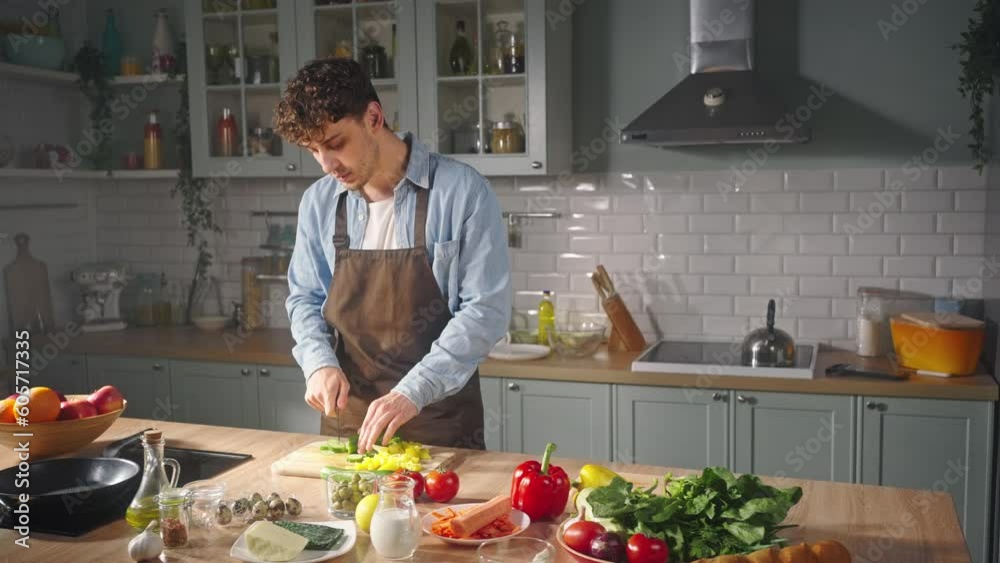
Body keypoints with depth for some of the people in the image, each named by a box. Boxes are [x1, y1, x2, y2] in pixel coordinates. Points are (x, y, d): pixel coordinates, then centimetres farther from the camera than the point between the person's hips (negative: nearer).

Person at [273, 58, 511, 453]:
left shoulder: (460, 190, -13)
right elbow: (305, 298, 12)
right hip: (345, 418, 4)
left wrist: (413, 392, -23)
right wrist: (319, 361, -7)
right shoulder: (318, 202, 2)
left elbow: (486, 309, -16)